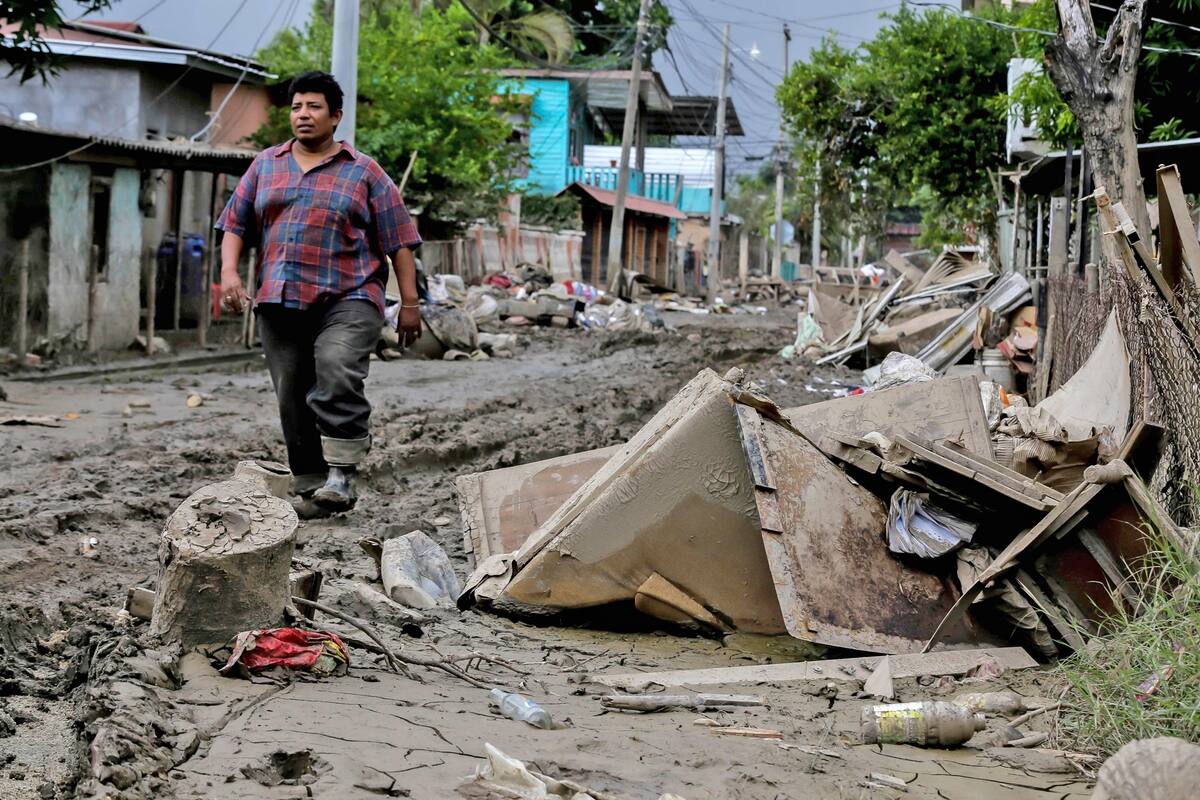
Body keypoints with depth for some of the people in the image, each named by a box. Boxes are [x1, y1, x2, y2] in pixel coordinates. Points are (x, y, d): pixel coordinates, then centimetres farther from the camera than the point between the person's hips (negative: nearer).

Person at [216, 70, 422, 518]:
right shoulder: (266, 165, 16)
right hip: (279, 302, 4)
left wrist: (409, 304, -1)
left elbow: (398, 240, 5)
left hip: (347, 300, -4)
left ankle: (341, 476, -20)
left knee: (337, 374, -25)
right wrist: (229, 271, -1)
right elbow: (236, 223, 17)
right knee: (293, 398, 3)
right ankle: (309, 489, 12)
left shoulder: (363, 172, 7)